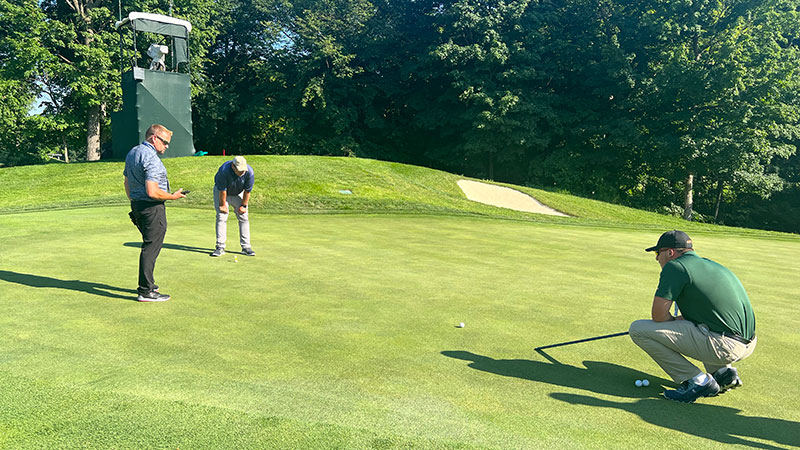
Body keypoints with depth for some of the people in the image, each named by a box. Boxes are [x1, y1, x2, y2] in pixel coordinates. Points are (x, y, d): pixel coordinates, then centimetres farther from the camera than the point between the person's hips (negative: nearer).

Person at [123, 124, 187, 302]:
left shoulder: (132, 152, 13)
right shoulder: (151, 159, -19)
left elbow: (127, 183, 21)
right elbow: (152, 192, -25)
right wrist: (173, 196, -10)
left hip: (137, 205, 10)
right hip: (152, 208, -10)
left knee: (148, 245, 21)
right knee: (151, 248, -4)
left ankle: (146, 283, 30)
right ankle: (146, 291, 1)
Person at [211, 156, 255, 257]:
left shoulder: (249, 172, -27)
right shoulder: (224, 171, -36)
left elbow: (247, 191, -15)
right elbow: (222, 191, -25)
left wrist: (243, 205, -9)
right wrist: (223, 205, -16)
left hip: (238, 193, 3)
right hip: (221, 192, -2)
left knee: (244, 217, -4)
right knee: (221, 217, -10)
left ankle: (246, 246, 1)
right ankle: (220, 247, -7)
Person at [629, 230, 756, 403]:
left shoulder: (675, 266, -6)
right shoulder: (711, 264, 20)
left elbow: (659, 315, -10)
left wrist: (674, 322, 11)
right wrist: (681, 320, 29)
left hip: (722, 346, -9)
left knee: (638, 329, -7)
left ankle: (697, 381, -5)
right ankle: (722, 371, 17)